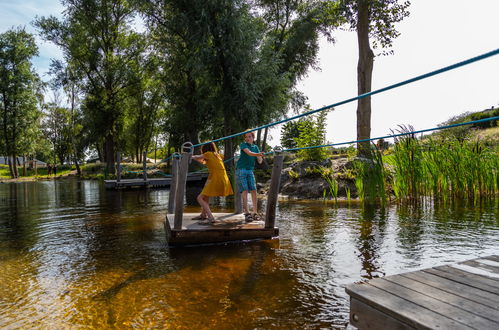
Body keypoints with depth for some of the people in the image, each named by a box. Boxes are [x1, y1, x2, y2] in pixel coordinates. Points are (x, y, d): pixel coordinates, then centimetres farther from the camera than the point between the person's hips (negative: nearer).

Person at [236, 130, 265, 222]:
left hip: (250, 171, 4)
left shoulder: (255, 147, 13)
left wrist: (260, 158, -17)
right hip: (241, 170, -4)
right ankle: (247, 213, -10)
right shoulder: (243, 145, -1)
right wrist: (259, 154, -39)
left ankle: (255, 213, 3)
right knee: (244, 191, -10)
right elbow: (249, 153, -23)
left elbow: (260, 161, 6)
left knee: (253, 190, -4)